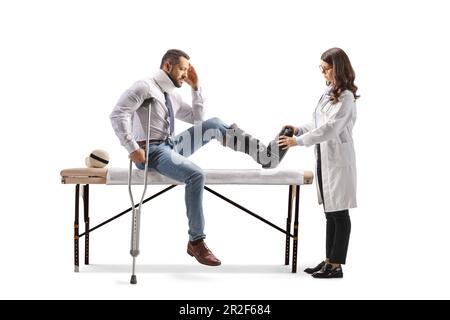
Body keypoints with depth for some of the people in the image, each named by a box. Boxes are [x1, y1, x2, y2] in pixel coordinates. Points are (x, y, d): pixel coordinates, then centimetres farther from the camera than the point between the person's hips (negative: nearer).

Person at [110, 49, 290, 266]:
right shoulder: (145, 87, -9)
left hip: (170, 146, 8)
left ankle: (265, 155, -9)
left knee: (212, 125, -4)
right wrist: (132, 148, -24)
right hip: (151, 152, -8)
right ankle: (196, 242, -21)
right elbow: (117, 114, -19)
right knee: (195, 175, -30)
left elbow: (197, 119, 24)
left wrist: (195, 87, 14)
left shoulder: (172, 96, 17)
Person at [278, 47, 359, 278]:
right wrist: (299, 130, 5)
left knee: (339, 213, -2)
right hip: (324, 158, 9)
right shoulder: (329, 92, 13)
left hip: (338, 160, -9)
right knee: (330, 212, 12)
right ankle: (329, 260, 19)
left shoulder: (345, 97, -13)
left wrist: (299, 141, -22)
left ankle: (336, 265, 3)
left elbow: (330, 128, -21)